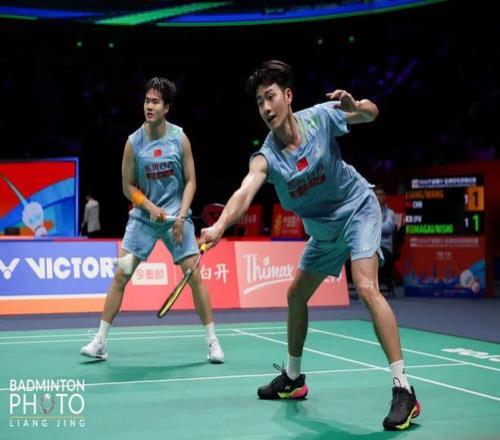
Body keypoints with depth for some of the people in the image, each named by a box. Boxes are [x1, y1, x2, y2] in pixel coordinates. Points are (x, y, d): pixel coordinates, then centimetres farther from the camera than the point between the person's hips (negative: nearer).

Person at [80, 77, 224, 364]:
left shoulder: (180, 138, -5)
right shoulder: (134, 143, -5)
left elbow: (190, 181, -1)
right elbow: (128, 186, 2)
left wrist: (181, 215, -12)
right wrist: (150, 207, -13)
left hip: (176, 217, 0)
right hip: (143, 216, 1)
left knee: (195, 275, -6)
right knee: (121, 275, -4)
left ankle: (213, 342, 5)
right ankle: (100, 342, 4)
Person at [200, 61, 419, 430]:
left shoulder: (320, 117, -20)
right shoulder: (266, 156, -19)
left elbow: (372, 114, -4)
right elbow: (245, 193, -38)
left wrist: (355, 105, -28)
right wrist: (219, 227, -58)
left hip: (357, 209, -5)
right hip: (322, 229, 5)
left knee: (366, 288, -24)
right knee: (296, 296, 12)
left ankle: (404, 390, -23)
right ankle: (293, 377, 34)